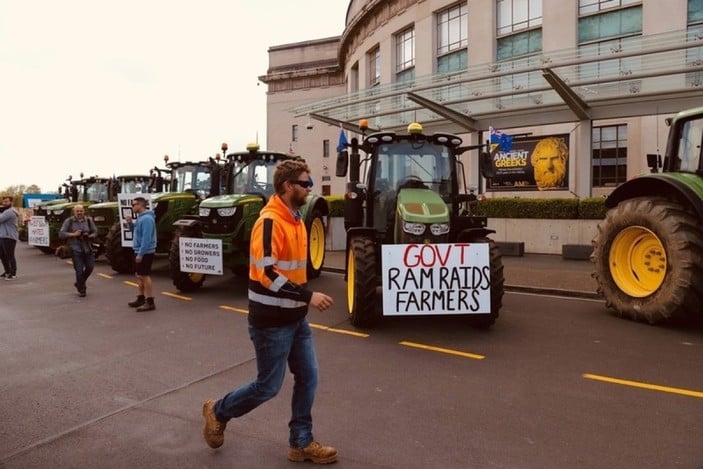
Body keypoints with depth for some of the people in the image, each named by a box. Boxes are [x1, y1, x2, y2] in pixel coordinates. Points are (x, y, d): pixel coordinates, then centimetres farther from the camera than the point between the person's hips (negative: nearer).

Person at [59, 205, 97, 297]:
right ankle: (81, 290, 9)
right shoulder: (69, 221, -1)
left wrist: (89, 236, -10)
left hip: (88, 248, 3)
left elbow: (95, 232, 10)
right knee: (79, 270, -4)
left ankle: (78, 283, 29)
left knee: (90, 267, 2)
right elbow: (61, 234, -4)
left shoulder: (88, 220, 6)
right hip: (76, 249, -3)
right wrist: (73, 234, -16)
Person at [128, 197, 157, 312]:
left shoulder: (147, 218, -19)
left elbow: (146, 238, -24)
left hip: (145, 252, -10)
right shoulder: (140, 217, 13)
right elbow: (136, 232, 21)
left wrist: (140, 253, -24)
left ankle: (150, 302, -2)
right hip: (139, 251, 10)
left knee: (145, 276, -6)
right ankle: (141, 298, 28)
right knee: (139, 275, 17)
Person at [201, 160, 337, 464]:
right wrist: (308, 296, -29)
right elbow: (267, 273, -28)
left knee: (307, 378, 11)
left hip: (295, 318, 9)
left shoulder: (295, 218, 10)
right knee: (269, 386, 5)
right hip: (272, 321, -9)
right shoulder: (269, 221, -20)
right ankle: (218, 411, 30)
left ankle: (301, 443, 25)